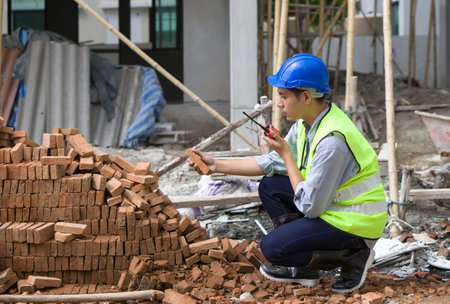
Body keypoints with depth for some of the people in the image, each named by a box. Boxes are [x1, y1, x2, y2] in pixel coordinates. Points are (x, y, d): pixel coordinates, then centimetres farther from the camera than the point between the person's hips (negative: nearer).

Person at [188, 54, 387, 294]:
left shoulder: (332, 141, -29)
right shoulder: (307, 122, 0)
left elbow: (310, 207, -24)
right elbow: (272, 163, 12)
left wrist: (286, 154, -18)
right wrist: (216, 165, 9)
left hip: (357, 224, -9)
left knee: (272, 247, -15)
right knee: (269, 186, 10)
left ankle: (352, 257, -2)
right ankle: (304, 271, 12)